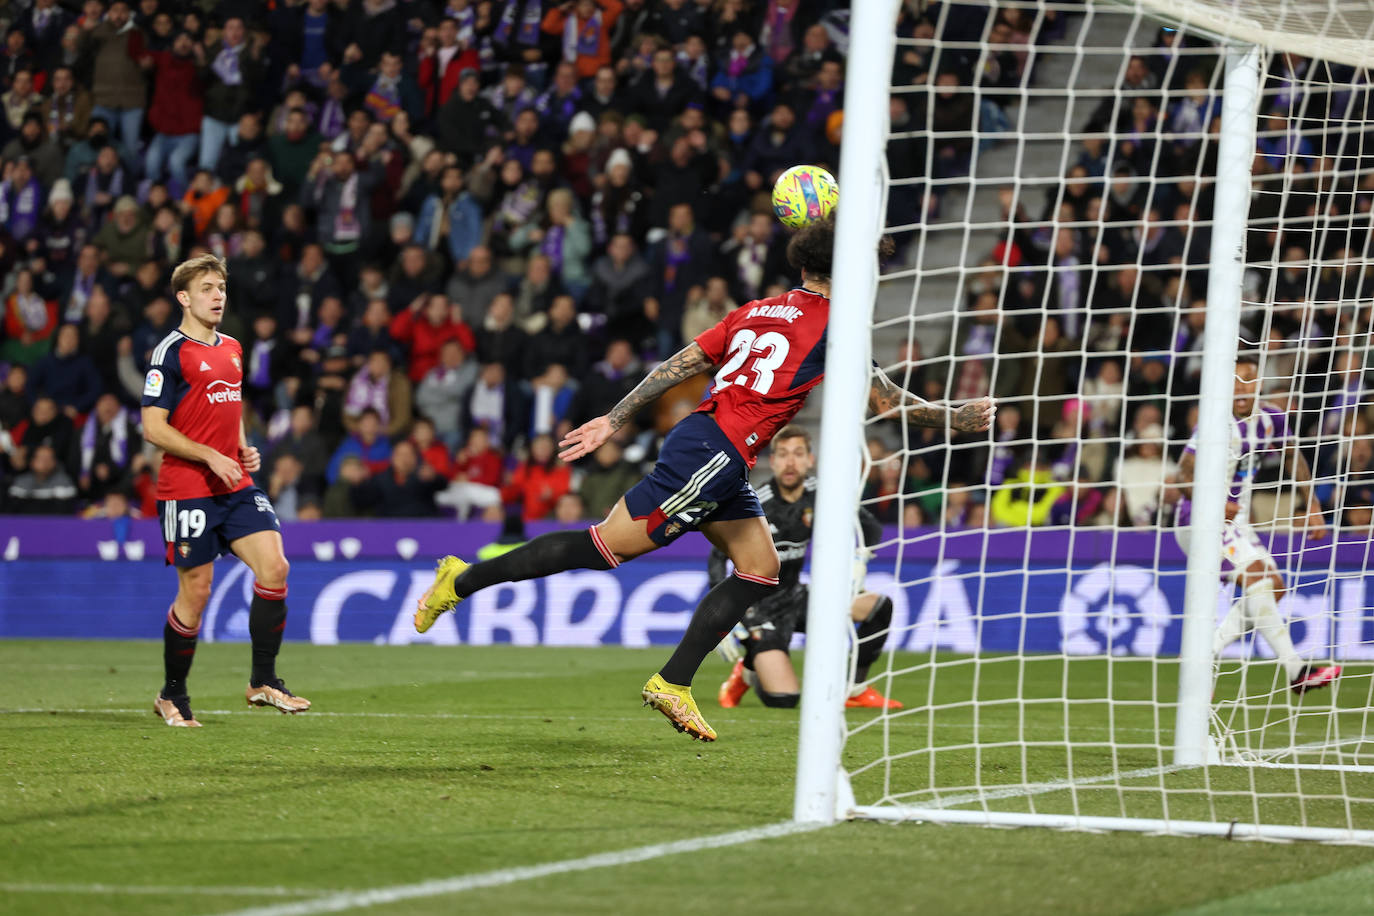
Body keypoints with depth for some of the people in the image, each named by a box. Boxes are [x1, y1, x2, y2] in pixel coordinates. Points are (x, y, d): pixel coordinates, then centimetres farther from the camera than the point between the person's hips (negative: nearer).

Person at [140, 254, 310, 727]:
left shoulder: (232, 348, 15)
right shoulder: (171, 352, -9)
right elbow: (153, 426, -13)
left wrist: (244, 450, 9)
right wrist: (210, 457, -18)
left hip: (237, 487, 7)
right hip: (187, 490, -7)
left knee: (274, 567, -8)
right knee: (195, 591, -2)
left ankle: (263, 681, 2)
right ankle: (172, 695, 15)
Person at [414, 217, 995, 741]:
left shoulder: (755, 313, 16)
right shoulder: (831, 326, -6)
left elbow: (679, 366, 14)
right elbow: (885, 402, -3)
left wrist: (614, 420, 16)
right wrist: (953, 420, 10)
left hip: (722, 464, 9)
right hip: (716, 454, -9)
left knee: (761, 570, 9)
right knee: (607, 546, -6)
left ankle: (673, 684, 8)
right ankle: (462, 581, 0)